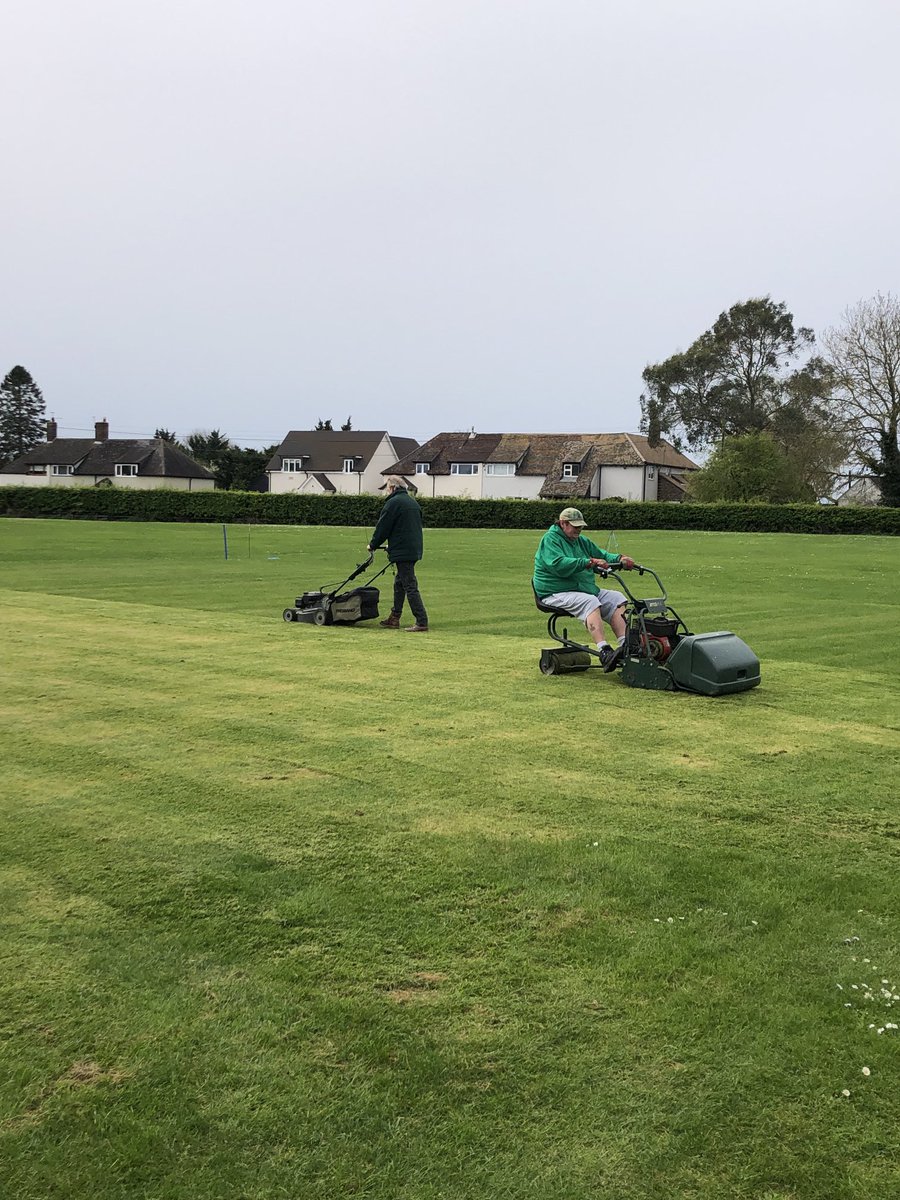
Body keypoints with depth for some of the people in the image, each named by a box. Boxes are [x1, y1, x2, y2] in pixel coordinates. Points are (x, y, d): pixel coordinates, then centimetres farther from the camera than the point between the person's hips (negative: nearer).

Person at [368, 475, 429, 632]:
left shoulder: (393, 503, -9)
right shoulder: (413, 502, 18)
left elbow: (382, 527, -7)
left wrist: (373, 545, 8)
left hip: (402, 551, -9)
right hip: (414, 550, 9)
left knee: (410, 587, -9)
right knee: (399, 583, 18)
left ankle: (422, 622, -12)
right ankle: (394, 618, 24)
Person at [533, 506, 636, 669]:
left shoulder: (581, 540, 21)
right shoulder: (550, 539, -8)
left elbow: (602, 555, 20)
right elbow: (559, 565, -25)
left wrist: (619, 559, -3)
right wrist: (588, 563, -33)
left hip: (586, 589, 9)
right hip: (557, 593, -9)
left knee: (616, 598, -6)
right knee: (590, 602, -33)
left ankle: (625, 645, -21)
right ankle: (604, 652, -46)